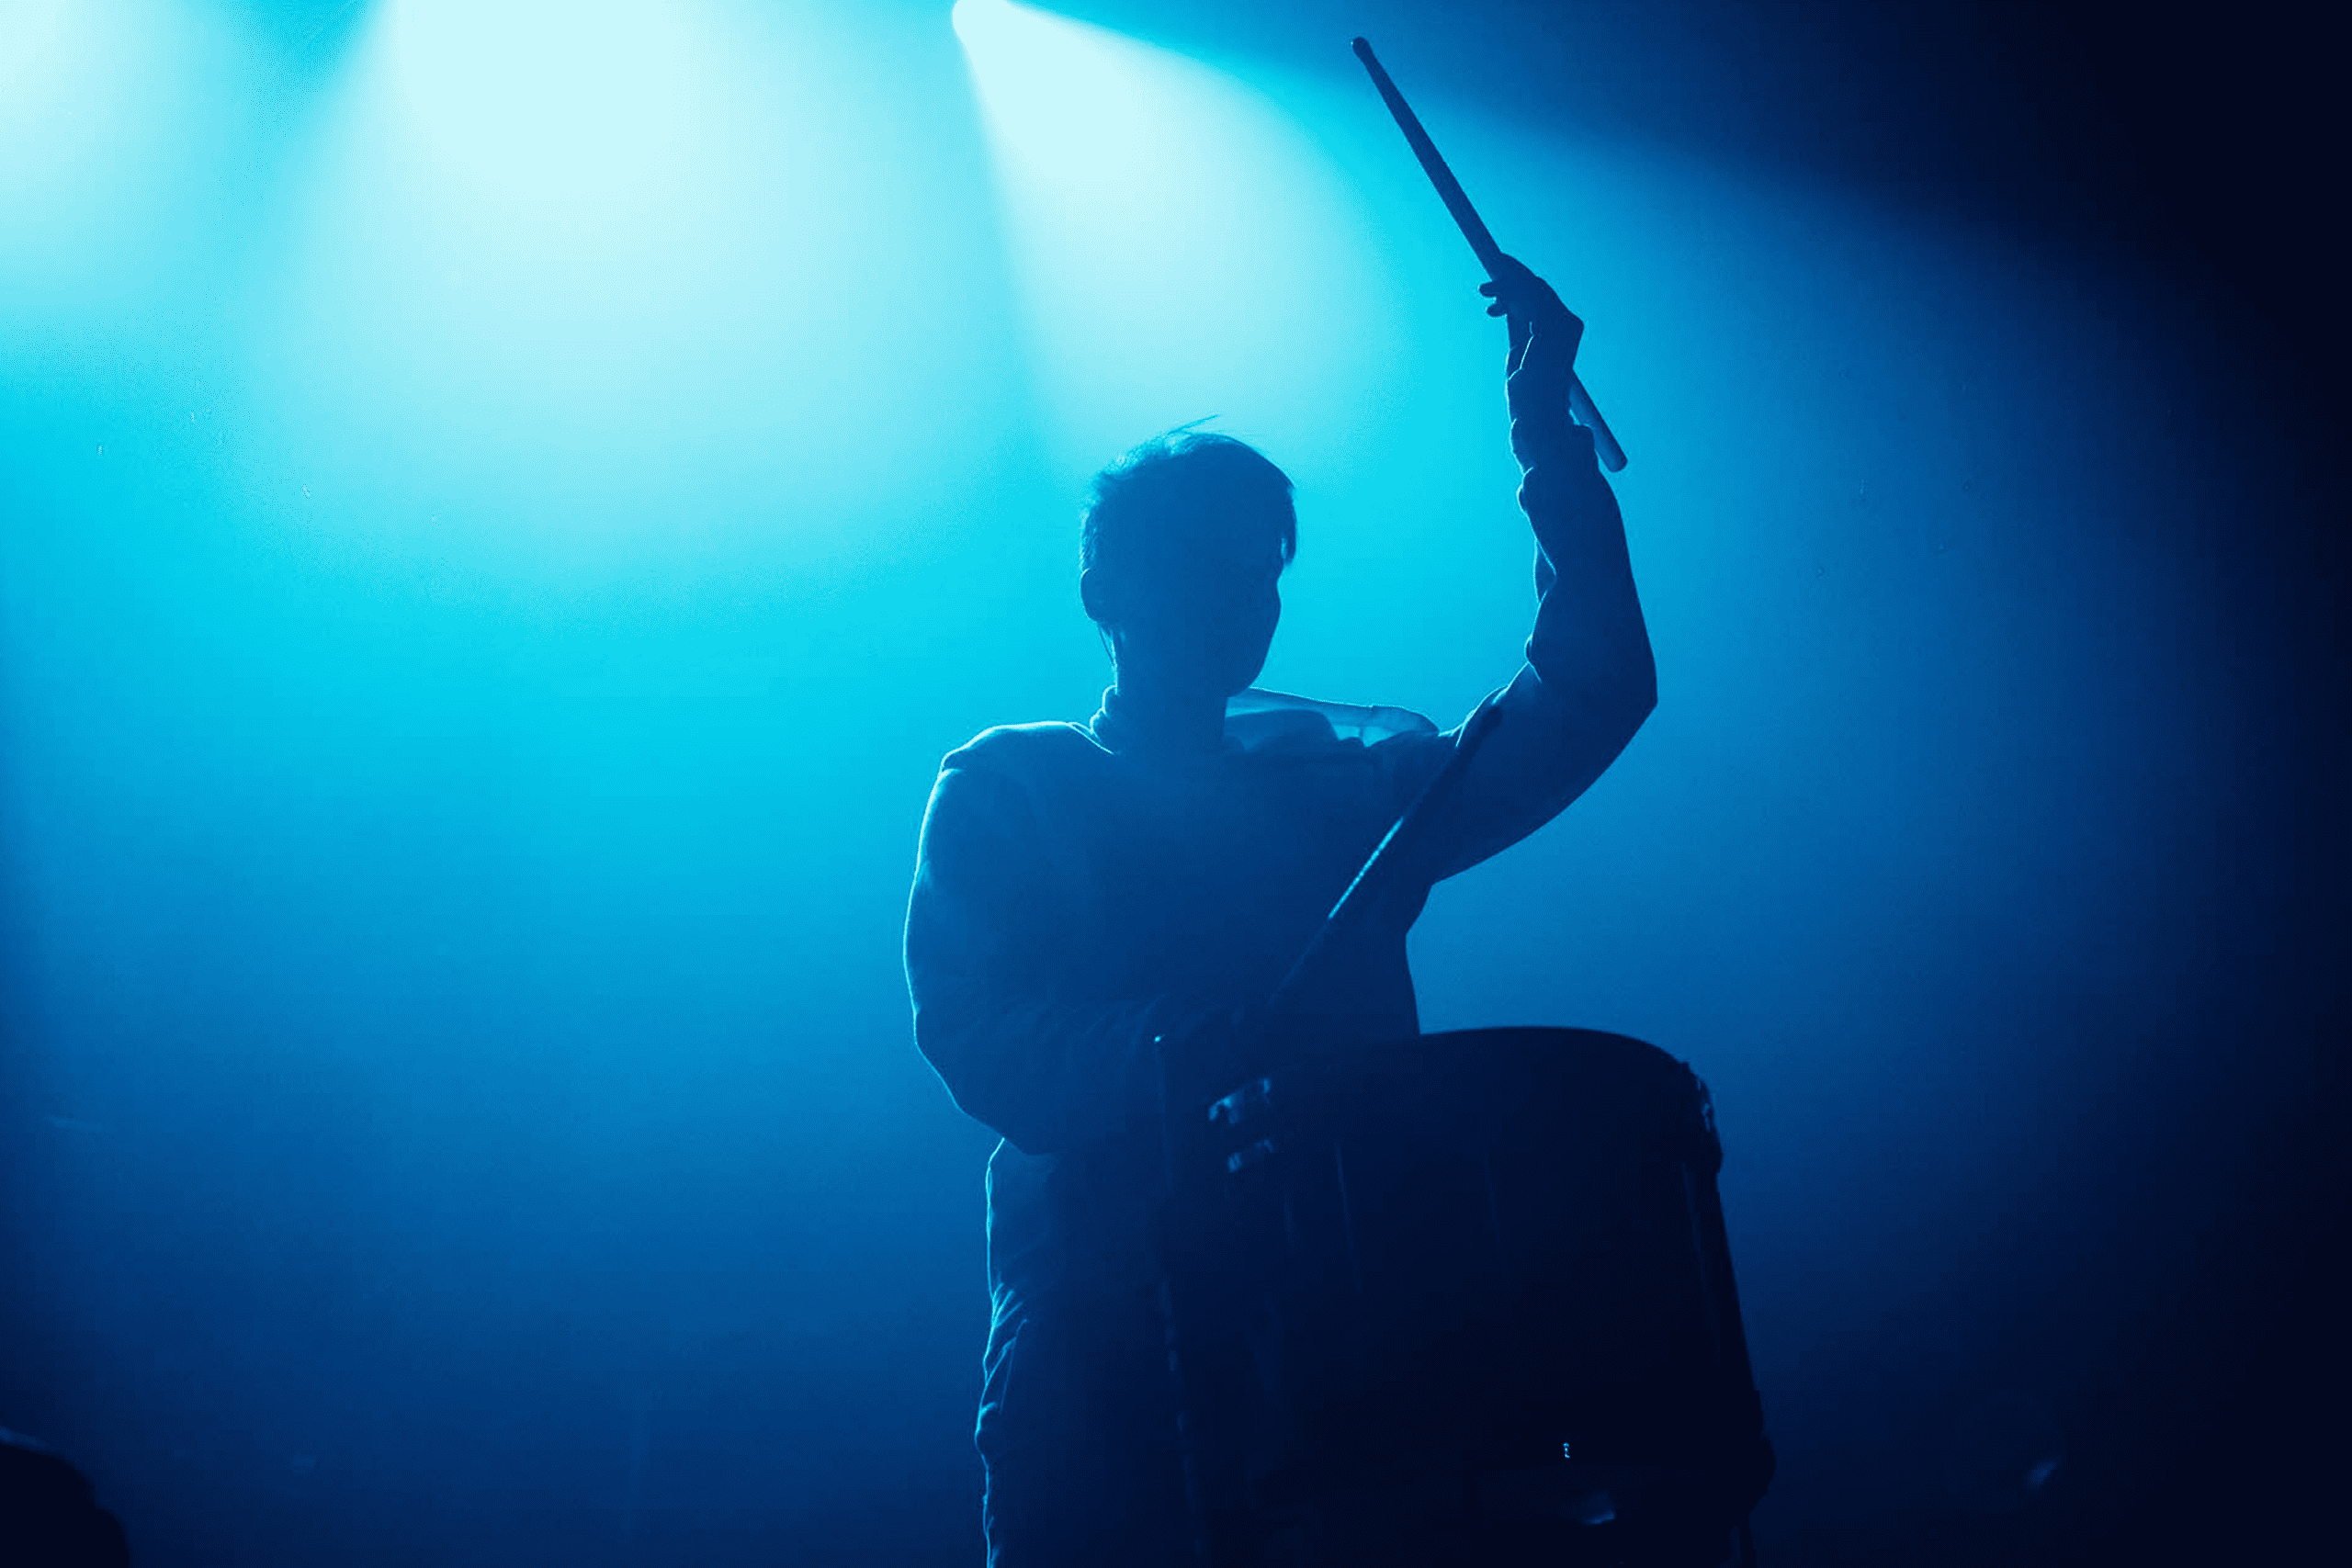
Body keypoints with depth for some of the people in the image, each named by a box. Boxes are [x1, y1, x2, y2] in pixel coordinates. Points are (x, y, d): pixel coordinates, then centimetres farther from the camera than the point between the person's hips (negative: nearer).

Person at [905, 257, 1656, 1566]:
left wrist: (1551, 446, 1)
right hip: (1102, 1345, -2)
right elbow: (974, 1040, -7)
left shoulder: (1353, 779, 16)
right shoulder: (1004, 794, 8)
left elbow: (1592, 696, 8)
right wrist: (1155, 1049, -27)